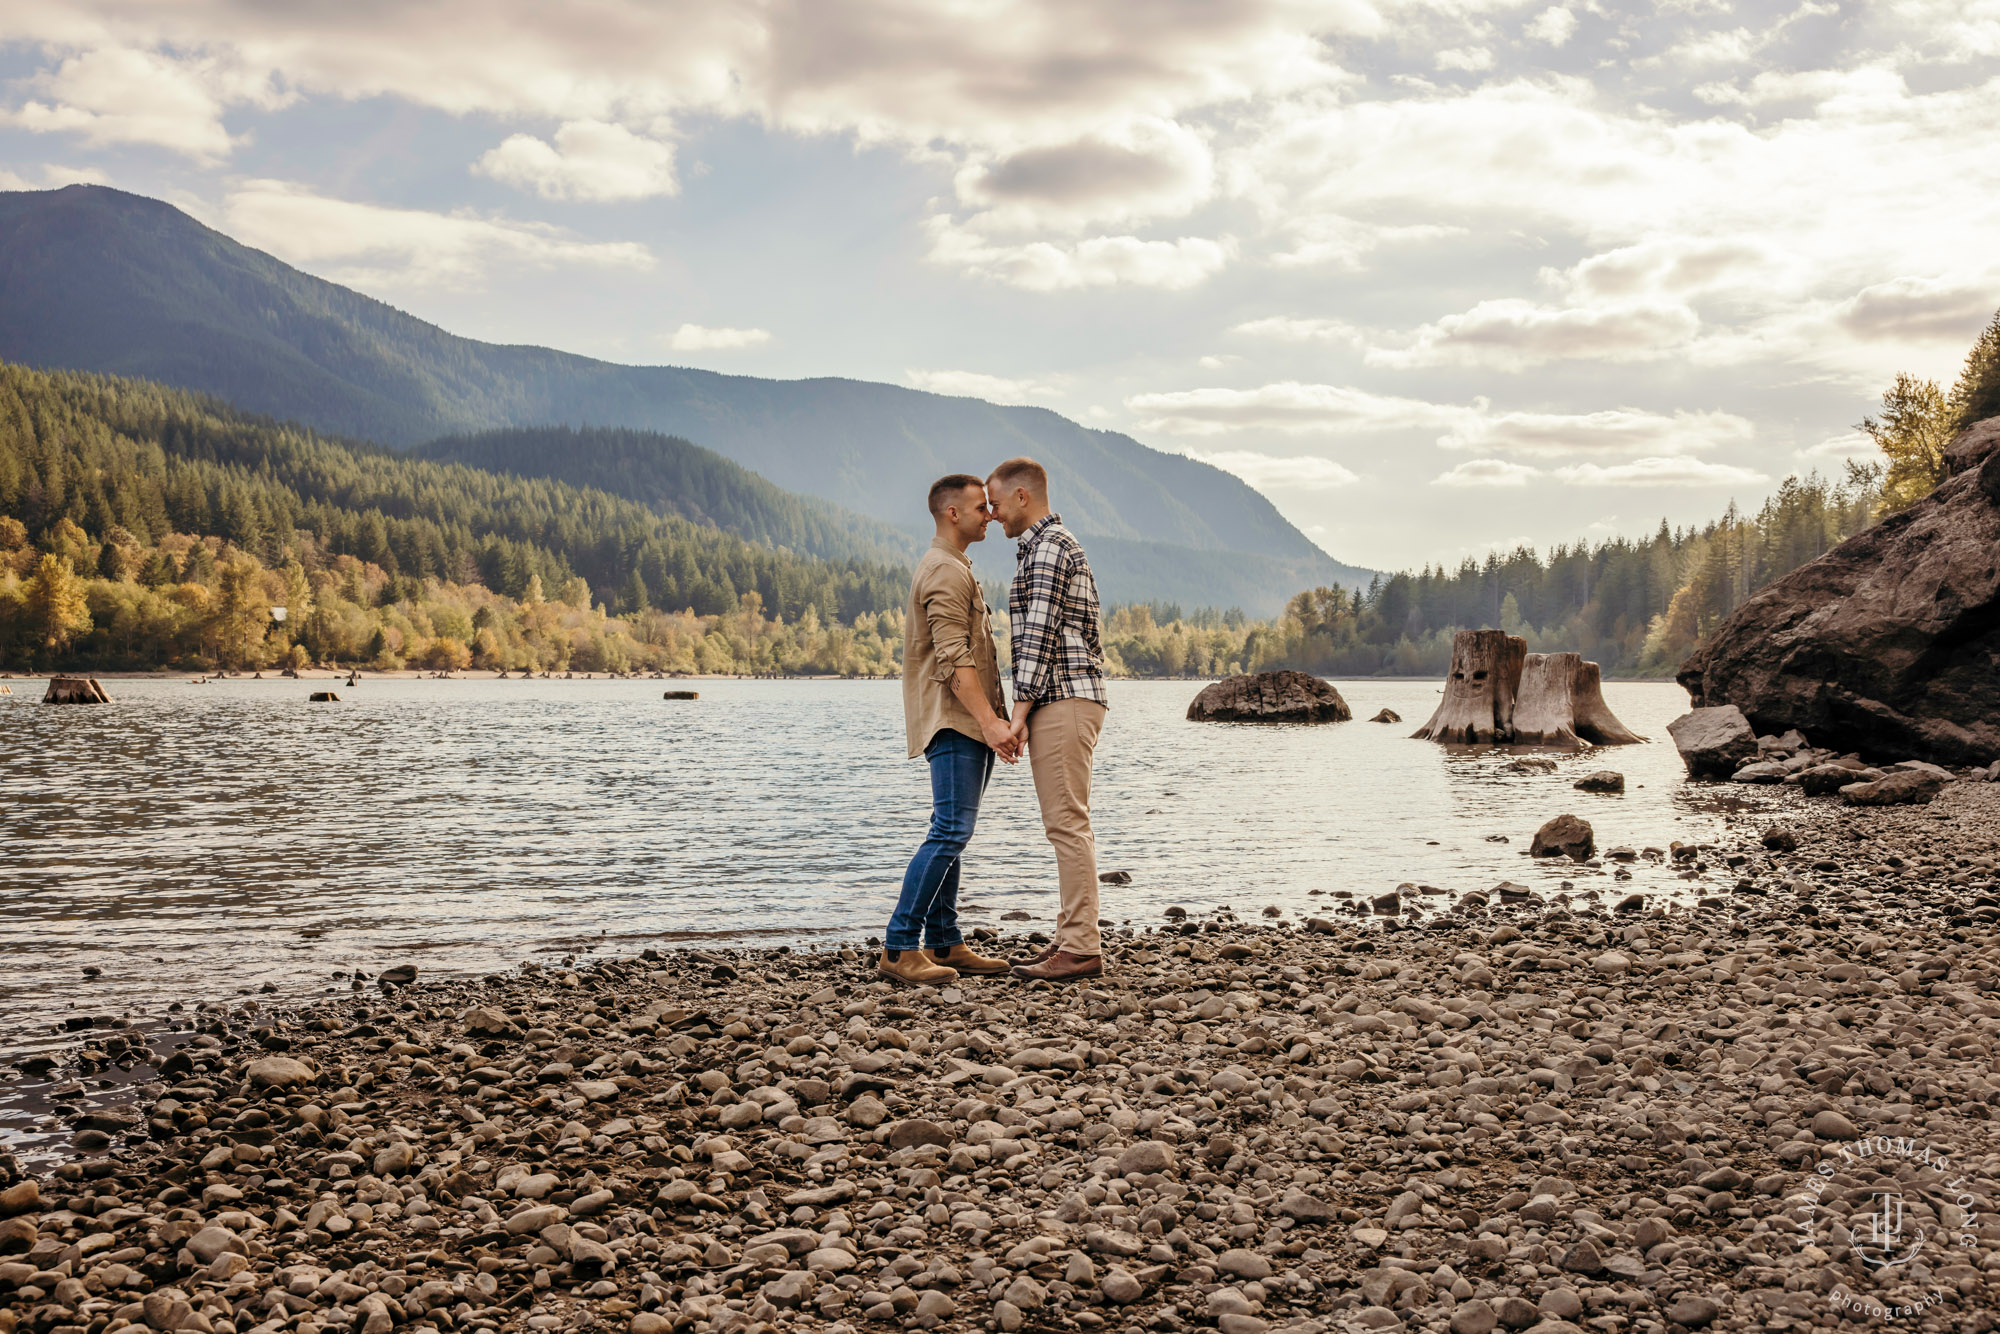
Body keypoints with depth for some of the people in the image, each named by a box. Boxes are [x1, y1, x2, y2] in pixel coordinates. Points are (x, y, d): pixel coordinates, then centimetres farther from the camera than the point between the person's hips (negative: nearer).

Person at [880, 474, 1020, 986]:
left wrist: (994, 720, 25)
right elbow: (954, 660, -21)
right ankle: (899, 948, -15)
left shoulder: (952, 568, 23)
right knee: (950, 831, -15)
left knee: (951, 833, 9)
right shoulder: (945, 572, -12)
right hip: (953, 721, -11)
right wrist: (990, 721, -27)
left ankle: (945, 944, 11)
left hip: (967, 724, 11)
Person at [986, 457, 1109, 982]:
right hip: (1063, 702, 11)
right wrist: (1028, 713, 22)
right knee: (1066, 825, 10)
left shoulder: (1049, 545, -10)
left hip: (1062, 701, -11)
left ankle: (1080, 949, -10)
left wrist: (1019, 712, -17)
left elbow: (1039, 636, -17)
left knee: (1067, 824, -11)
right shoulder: (1056, 545, 23)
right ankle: (1074, 938, 13)